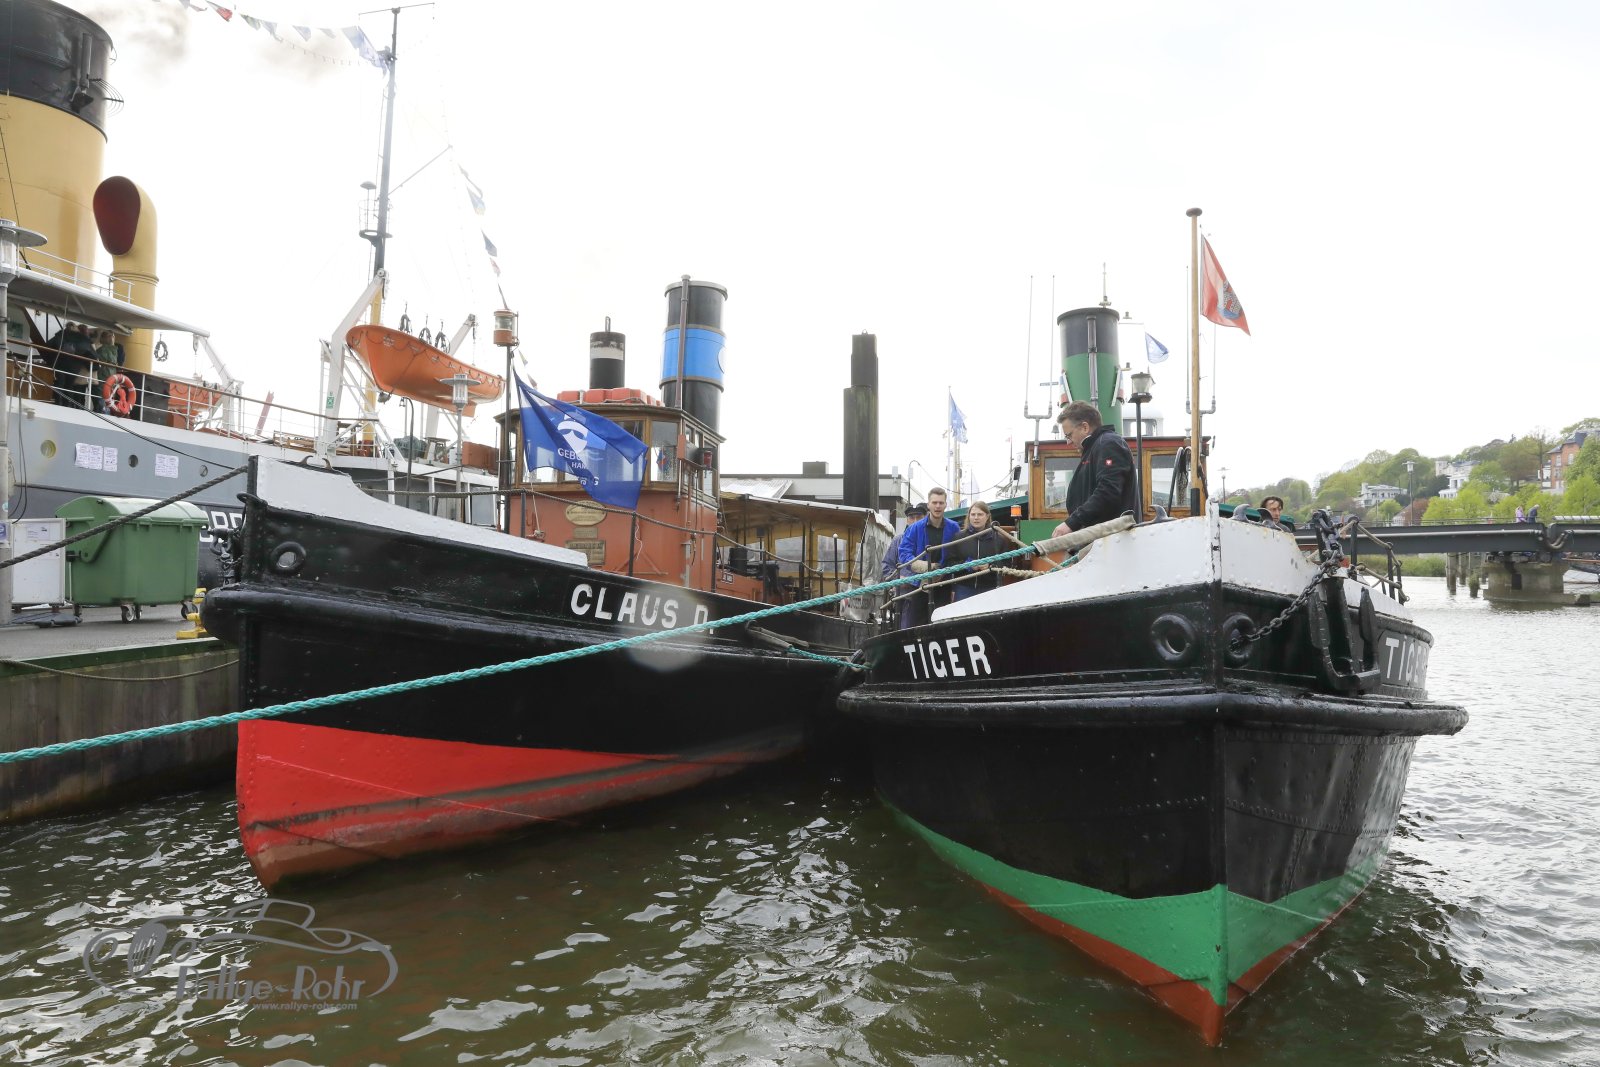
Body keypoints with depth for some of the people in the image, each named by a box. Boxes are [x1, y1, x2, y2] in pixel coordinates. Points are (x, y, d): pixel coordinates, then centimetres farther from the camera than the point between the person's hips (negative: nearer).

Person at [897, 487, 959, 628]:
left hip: (943, 588, 2)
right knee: (910, 627, -1)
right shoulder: (915, 528, -2)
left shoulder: (953, 528, 3)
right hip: (918, 586, -1)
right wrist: (924, 566, -24)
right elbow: (904, 554, -8)